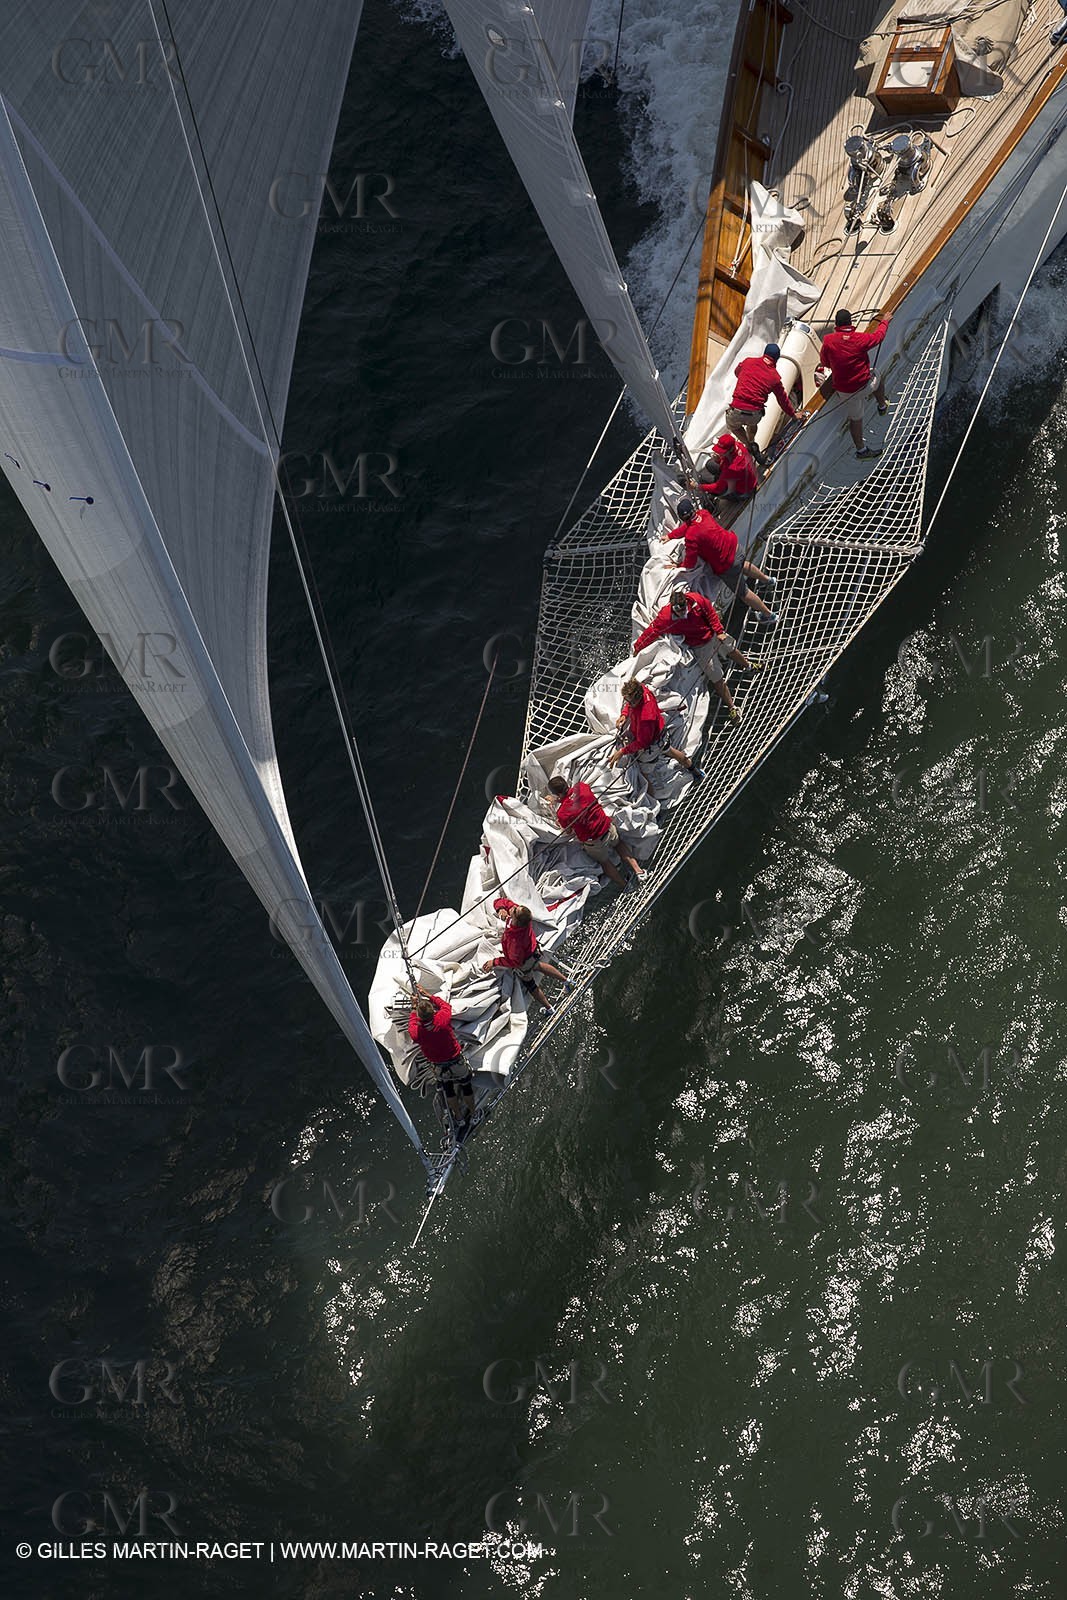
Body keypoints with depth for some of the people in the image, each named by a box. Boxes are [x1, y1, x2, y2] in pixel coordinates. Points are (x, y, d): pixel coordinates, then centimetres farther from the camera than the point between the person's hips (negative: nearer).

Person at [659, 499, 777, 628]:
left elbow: (689, 566, -22)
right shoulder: (703, 514, -10)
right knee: (742, 565, 41)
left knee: (742, 592, 12)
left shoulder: (691, 536, -30)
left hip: (725, 564, -7)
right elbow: (687, 526, 13)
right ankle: (766, 579, 68)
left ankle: (769, 615, 26)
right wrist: (670, 536, 12)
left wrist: (678, 566, -3)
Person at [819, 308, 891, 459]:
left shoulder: (828, 341, -14)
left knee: (855, 419, 18)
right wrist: (885, 322, 28)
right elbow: (878, 336, 7)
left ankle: (861, 450, 28)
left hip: (844, 389, 1)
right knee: (879, 377, 33)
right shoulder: (860, 339, -14)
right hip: (864, 385, -1)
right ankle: (882, 406, 54)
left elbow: (824, 362, 3)